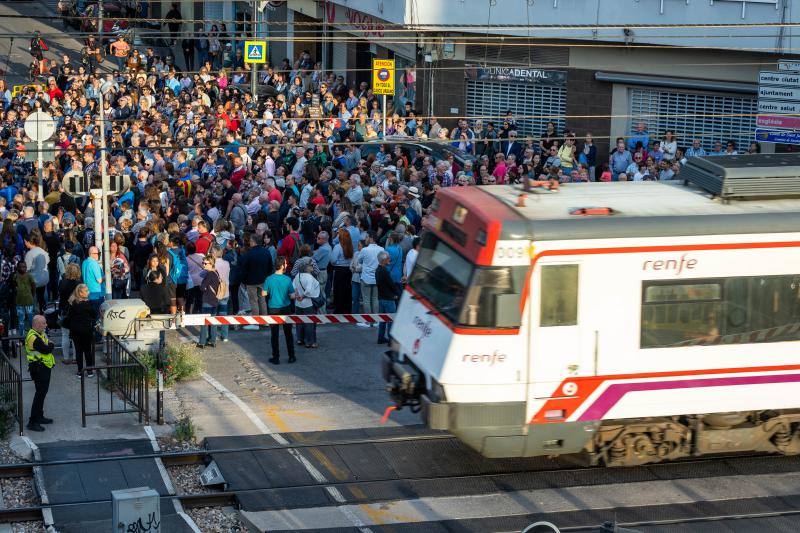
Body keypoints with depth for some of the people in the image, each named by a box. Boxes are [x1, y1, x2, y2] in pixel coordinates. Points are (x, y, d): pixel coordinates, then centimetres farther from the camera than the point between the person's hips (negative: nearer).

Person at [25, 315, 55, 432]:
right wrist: (51, 346, -5)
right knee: (40, 394, -10)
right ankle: (33, 422, -9)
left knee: (42, 392, 19)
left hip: (44, 368, 10)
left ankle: (39, 416, 31)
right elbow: (46, 350, -24)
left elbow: (49, 347, 12)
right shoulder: (33, 337, -21)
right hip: (39, 368, -10)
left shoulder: (41, 334, 12)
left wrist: (49, 346, -9)